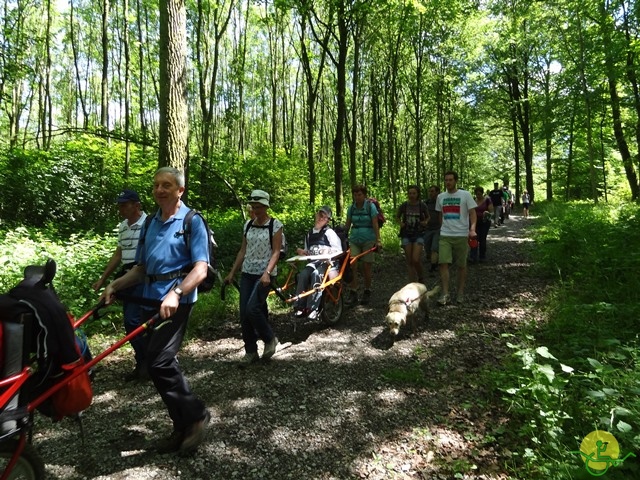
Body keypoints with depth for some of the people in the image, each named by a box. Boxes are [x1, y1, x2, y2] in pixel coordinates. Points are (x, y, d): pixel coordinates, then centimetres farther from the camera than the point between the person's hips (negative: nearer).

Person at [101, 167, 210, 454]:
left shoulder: (192, 222, -4)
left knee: (159, 362, -15)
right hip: (151, 299, 7)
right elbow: (141, 269, 19)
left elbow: (200, 269, -14)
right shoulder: (150, 224, 16)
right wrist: (114, 286, 3)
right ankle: (183, 426, 24)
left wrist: (175, 293, -29)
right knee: (161, 363, 10)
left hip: (177, 299, -7)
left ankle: (196, 415, 5)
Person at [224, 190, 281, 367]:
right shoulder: (248, 224, 10)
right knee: (244, 313, 1)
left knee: (252, 309, -17)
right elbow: (243, 251, 14)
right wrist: (232, 272, 10)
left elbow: (276, 252, -10)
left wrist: (267, 273, -23)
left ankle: (270, 339, 9)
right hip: (247, 273, 6)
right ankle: (250, 352, 16)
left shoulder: (275, 225, -6)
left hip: (265, 274, -6)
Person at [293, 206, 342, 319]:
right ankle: (300, 307, -26)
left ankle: (313, 308, -34)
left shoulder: (329, 232, 0)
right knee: (302, 274, -28)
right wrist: (302, 252, 6)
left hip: (328, 262, -4)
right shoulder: (309, 234, 17)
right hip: (313, 262, 5)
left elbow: (339, 251, -4)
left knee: (316, 274, -36)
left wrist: (328, 251, -20)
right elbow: (307, 252, 27)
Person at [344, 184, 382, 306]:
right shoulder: (351, 208, 5)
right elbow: (347, 224, 12)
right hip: (354, 240, 3)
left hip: (368, 240, -3)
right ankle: (352, 293, -5)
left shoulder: (370, 206, -5)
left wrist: (378, 240, -14)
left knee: (367, 267, 2)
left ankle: (367, 292, 18)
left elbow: (375, 225, -8)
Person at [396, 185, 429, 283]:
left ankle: (421, 278, 12)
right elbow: (397, 216, 16)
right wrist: (400, 223, -3)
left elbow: (427, 217, 14)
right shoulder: (404, 205, -1)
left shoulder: (422, 205, -3)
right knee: (409, 261, 4)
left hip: (419, 235, -2)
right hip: (406, 235, 2)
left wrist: (425, 222, -7)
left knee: (416, 260, -16)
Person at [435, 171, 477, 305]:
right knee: (443, 263, -9)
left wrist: (472, 229, -20)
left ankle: (461, 292, 21)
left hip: (461, 235, -3)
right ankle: (445, 294, -5)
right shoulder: (440, 197, 10)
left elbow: (472, 213, -6)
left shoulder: (465, 195, -3)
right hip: (445, 235, 3)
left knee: (461, 265, 7)